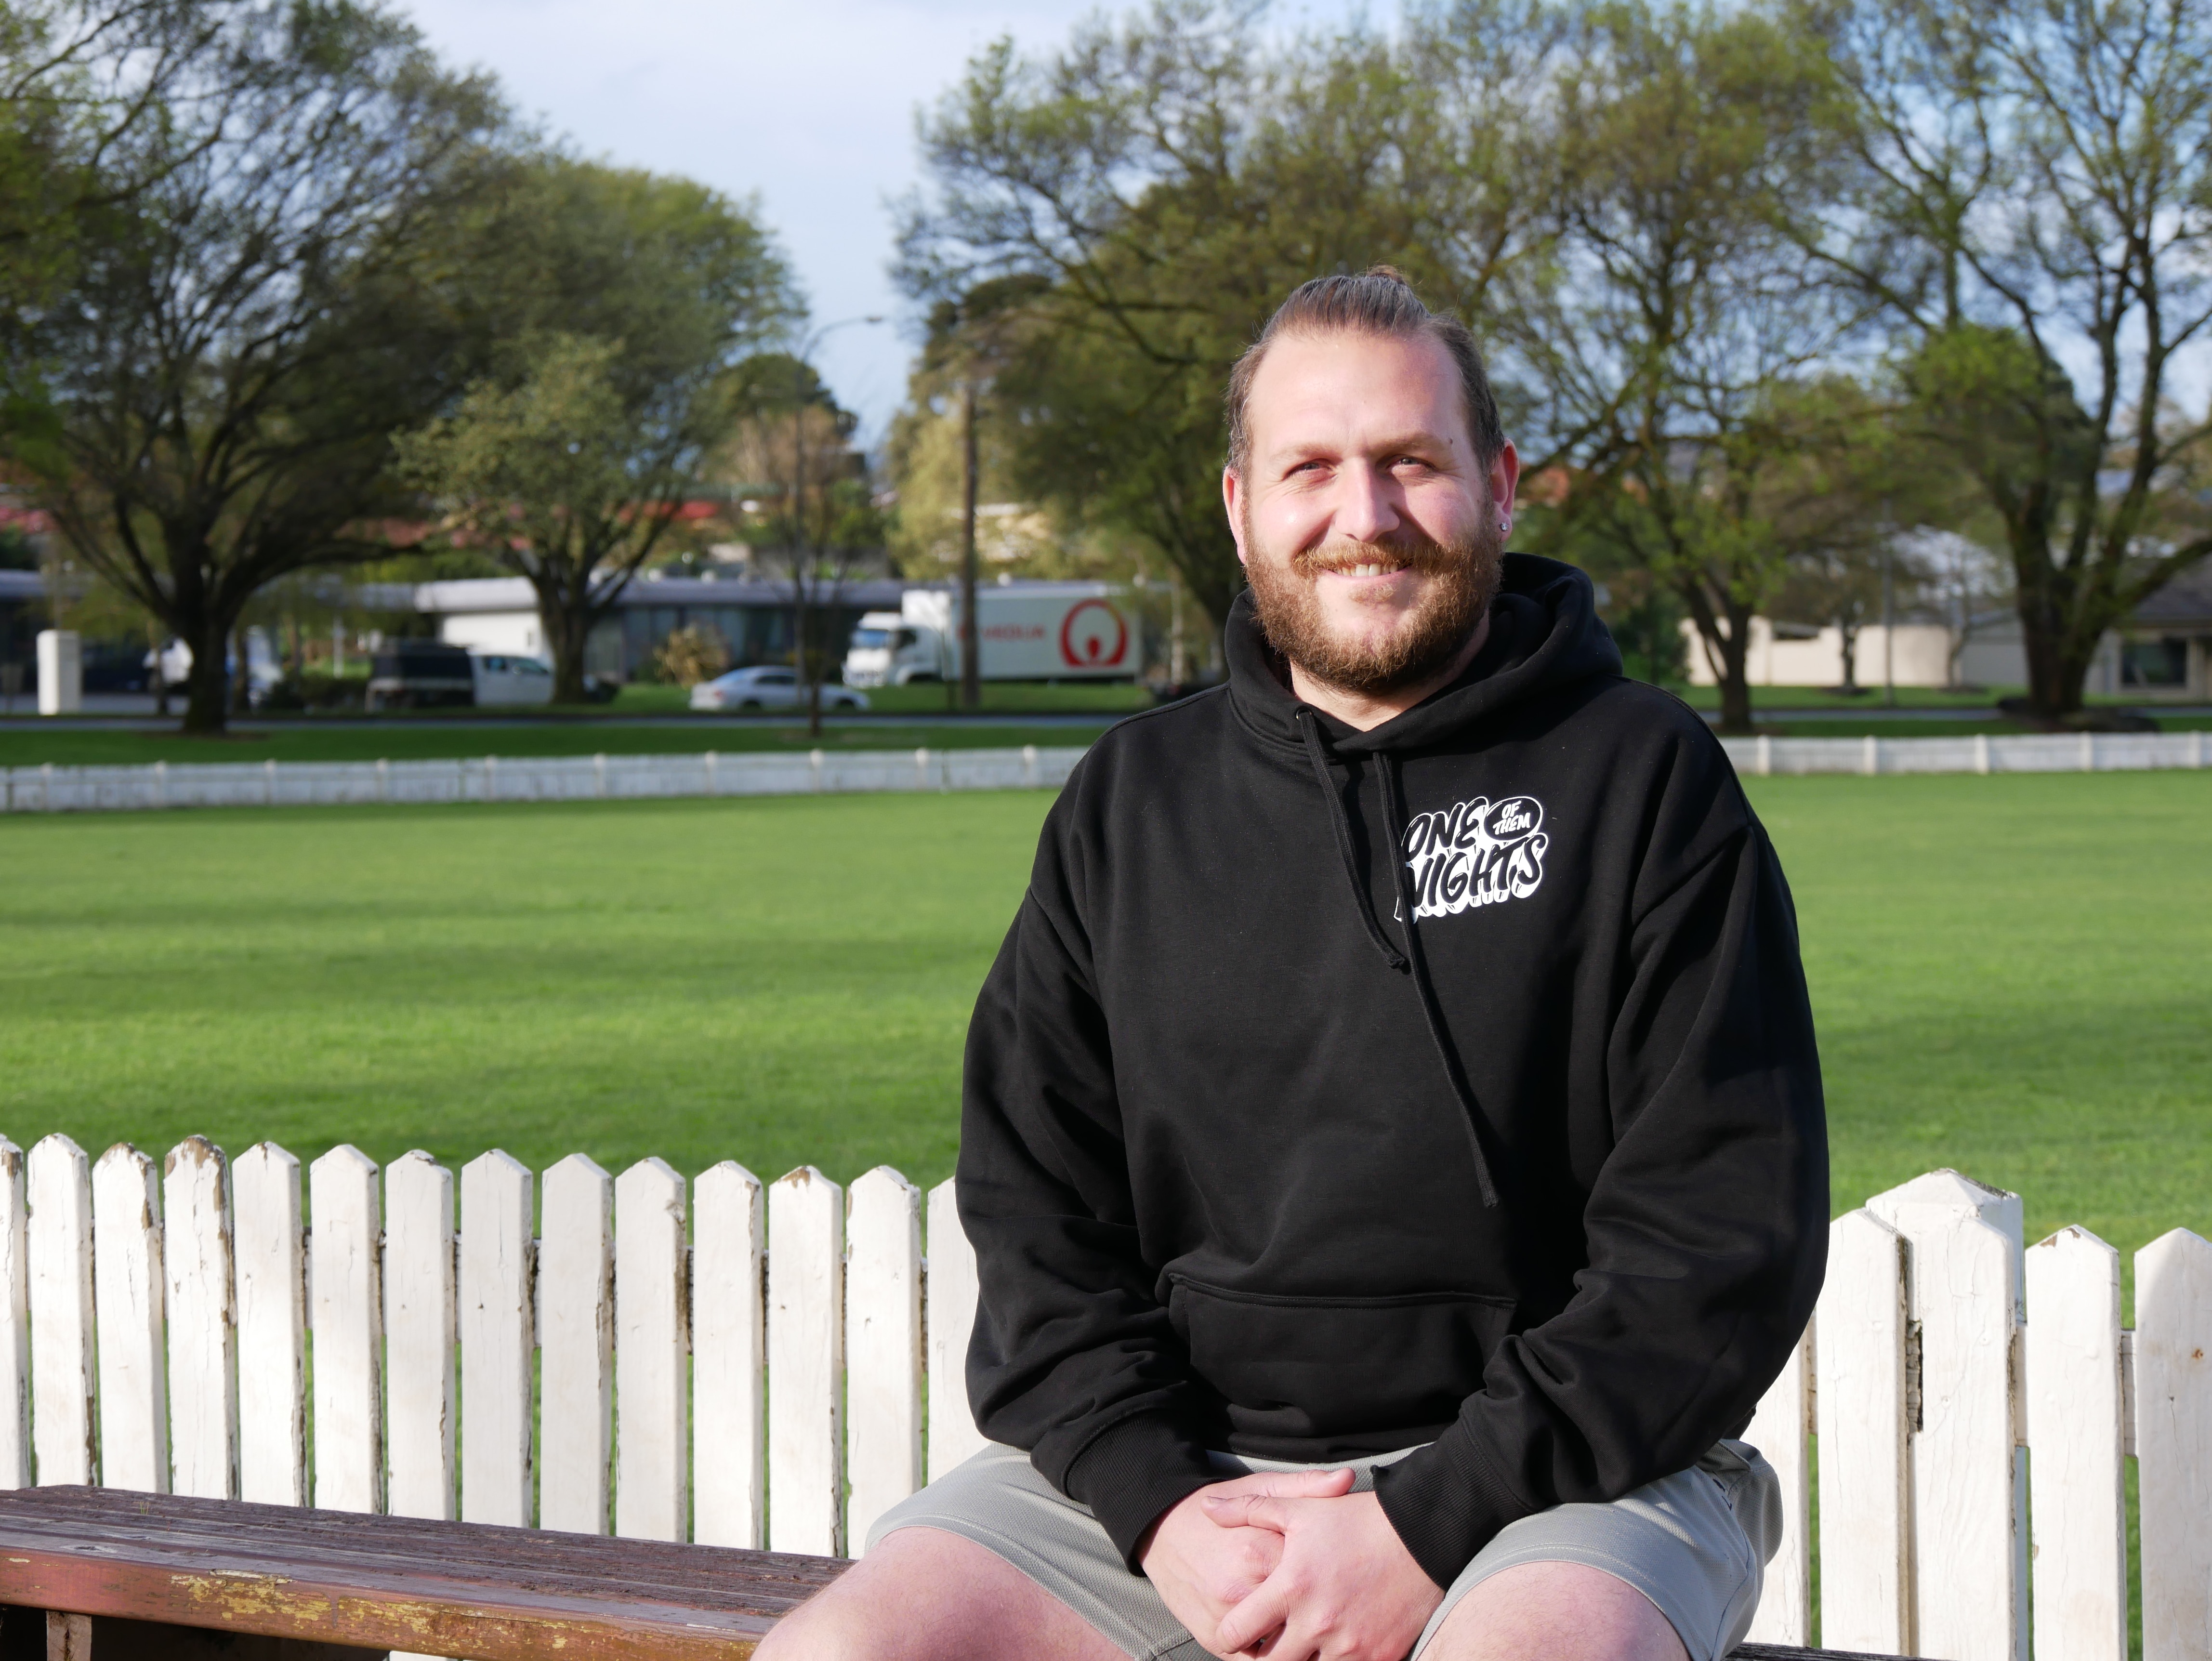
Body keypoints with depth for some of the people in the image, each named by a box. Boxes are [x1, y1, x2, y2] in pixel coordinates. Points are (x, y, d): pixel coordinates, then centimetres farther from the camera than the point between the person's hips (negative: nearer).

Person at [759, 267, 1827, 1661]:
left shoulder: (1643, 777, 4)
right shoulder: (1129, 802, 15)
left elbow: (1728, 1240, -4)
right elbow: (1034, 1214, 11)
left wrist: (1430, 1523, -13)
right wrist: (1159, 1509, -7)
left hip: (1540, 1464, -3)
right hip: (1166, 1466, 4)